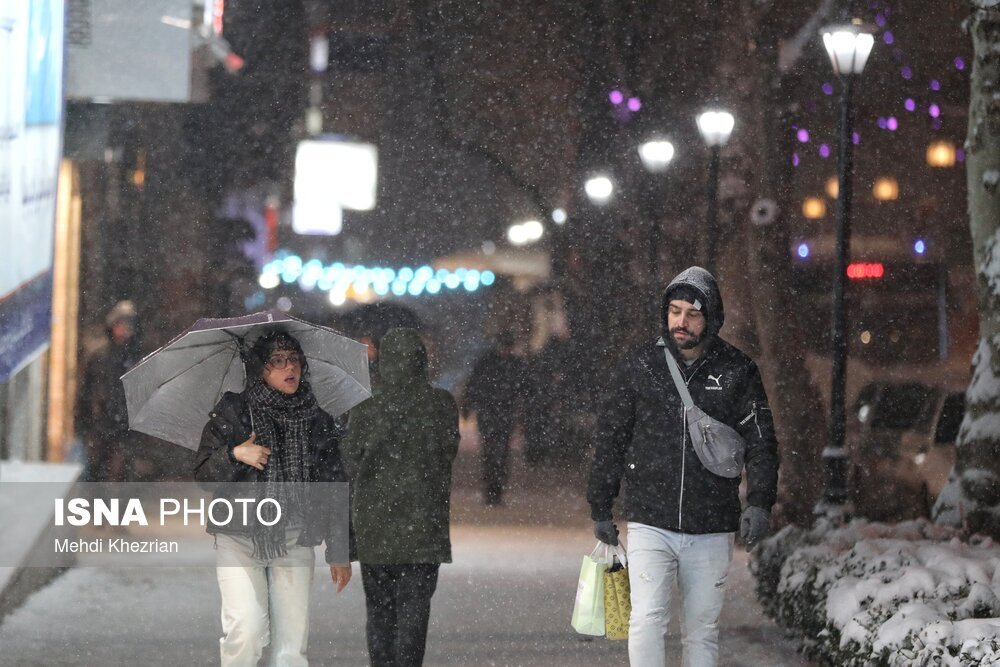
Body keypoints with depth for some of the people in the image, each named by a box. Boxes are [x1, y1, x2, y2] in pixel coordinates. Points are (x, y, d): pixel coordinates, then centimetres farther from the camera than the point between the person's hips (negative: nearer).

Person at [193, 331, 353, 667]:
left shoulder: (318, 421, 7)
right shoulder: (232, 412, 1)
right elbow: (202, 475, 2)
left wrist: (339, 551, 10)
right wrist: (234, 456, -17)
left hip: (295, 542, 2)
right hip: (240, 538, -2)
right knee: (246, 631, -18)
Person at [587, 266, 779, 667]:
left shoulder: (737, 372, 1)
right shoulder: (639, 367, 3)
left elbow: (761, 442, 1)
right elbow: (611, 441, 10)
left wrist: (759, 503, -13)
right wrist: (600, 509, 10)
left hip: (711, 532, 1)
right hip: (650, 525, -1)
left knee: (703, 632, 8)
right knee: (647, 621, -14)